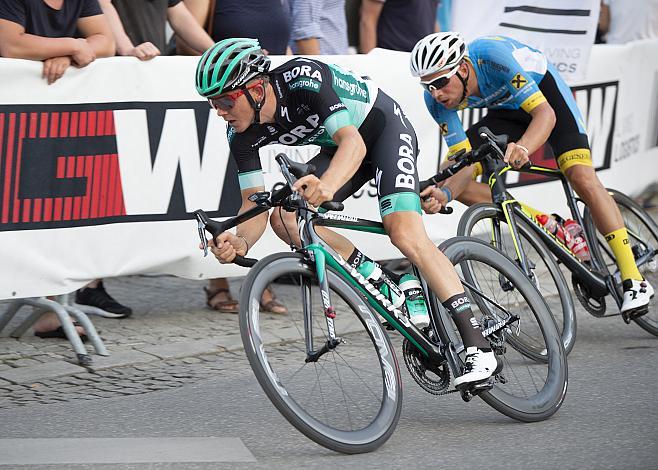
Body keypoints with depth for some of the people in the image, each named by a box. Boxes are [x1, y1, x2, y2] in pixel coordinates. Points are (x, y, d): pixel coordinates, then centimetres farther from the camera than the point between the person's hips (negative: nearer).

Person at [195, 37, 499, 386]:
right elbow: (255, 202, -16)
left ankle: (478, 347, -22)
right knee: (284, 217, -16)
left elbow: (353, 142, -45)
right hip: (339, 145, 7)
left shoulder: (304, 80, -36)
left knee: (406, 234, -24)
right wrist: (240, 243, -39)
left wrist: (326, 185, -66)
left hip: (385, 127, -7)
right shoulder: (242, 135, -17)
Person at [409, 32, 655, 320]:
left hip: (544, 93, -6)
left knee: (582, 179, -24)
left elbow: (546, 114, -41)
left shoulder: (492, 56, -38)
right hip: (506, 111, 6)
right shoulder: (436, 99, -23)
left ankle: (634, 280, -18)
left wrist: (523, 148, -61)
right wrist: (445, 194, -44)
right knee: (449, 177, -11)